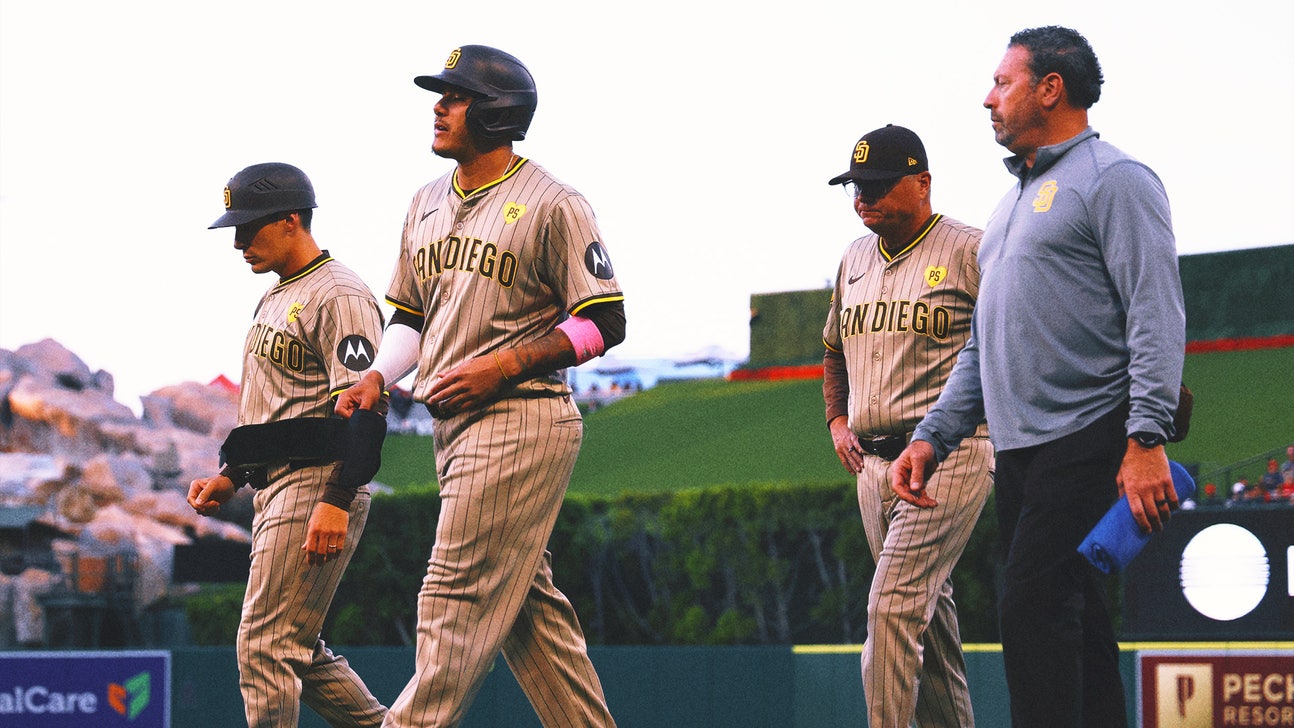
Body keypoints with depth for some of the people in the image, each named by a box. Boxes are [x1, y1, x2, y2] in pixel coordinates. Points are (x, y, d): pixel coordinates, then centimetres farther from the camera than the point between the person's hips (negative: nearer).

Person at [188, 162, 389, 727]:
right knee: (298, 650, 12)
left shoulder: (338, 295, -11)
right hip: (275, 490, 11)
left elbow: (363, 406, -20)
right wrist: (230, 478, 19)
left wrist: (337, 502, -28)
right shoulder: (277, 297, 21)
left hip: (319, 485, -11)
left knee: (266, 643, -12)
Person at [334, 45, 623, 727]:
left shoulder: (551, 205, -8)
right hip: (452, 424, 8)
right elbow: (410, 317, 23)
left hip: (520, 420, -8)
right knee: (525, 600, 9)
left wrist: (504, 365, -18)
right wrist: (377, 376, 3)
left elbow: (604, 322, -10)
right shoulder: (429, 203, 15)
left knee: (458, 598, -10)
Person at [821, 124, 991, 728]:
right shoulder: (854, 260, 16)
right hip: (874, 463, 7)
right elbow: (834, 350, 30)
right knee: (927, 611, 12)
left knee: (893, 604, -17)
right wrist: (837, 420, 16)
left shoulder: (970, 252, -5)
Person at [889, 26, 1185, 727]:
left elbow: (1156, 317, -14)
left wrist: (1146, 440, -23)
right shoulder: (1013, 200, 24)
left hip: (1087, 445, -9)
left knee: (1032, 610, -18)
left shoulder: (1113, 180, -4)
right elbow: (982, 345, 26)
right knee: (1073, 627, 8)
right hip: (1018, 453, 9)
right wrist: (932, 436, 15)